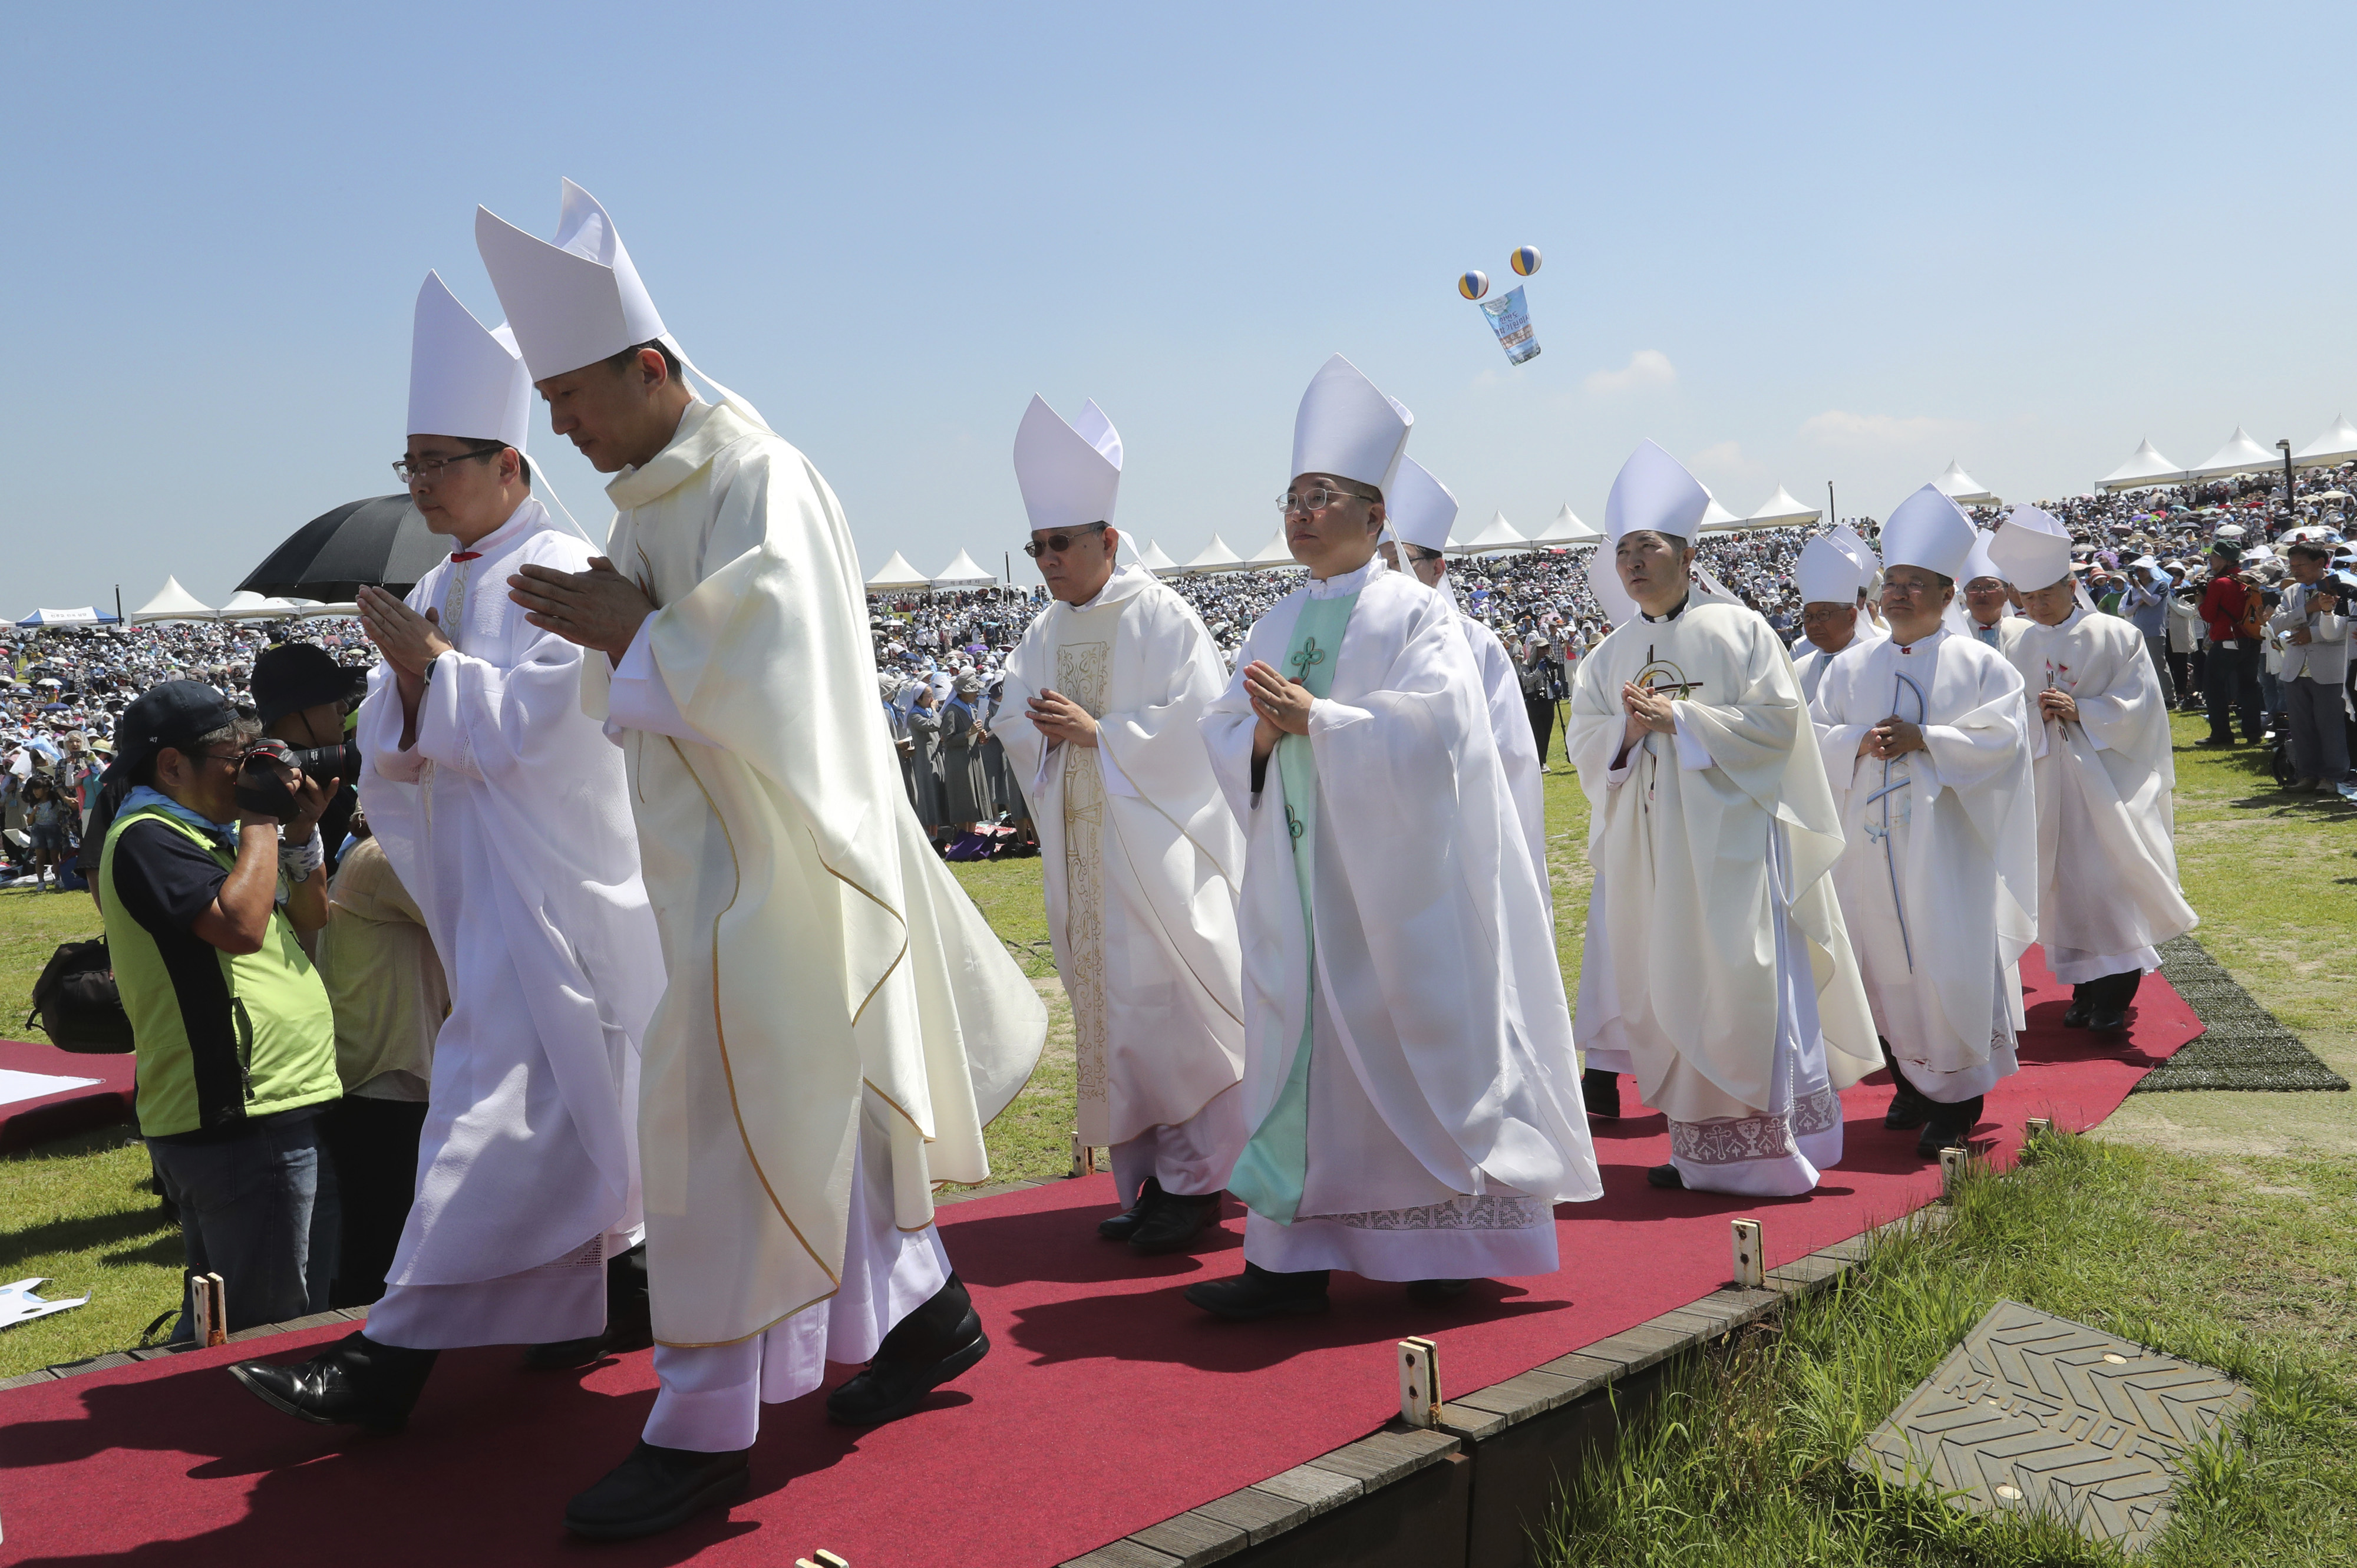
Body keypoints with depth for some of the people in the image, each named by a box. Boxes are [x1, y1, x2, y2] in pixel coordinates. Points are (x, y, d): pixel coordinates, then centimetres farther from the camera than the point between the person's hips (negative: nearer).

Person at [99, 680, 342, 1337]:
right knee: (267, 1328, -5)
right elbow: (240, 924, -26)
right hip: (236, 1118, -10)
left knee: (219, 1322, 20)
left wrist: (301, 832, 5)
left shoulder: (210, 830, 18)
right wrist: (262, 822, -14)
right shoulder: (146, 838, -12)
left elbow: (310, 918, 19)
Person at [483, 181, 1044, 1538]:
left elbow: (765, 665, -24)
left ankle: (707, 1426, 5)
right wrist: (612, 627, -5)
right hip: (716, 850, 9)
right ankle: (924, 1312, 31)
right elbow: (648, 682, 16)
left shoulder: (754, 477, -15)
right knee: (820, 1097, 16)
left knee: (727, 1120, -5)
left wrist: (626, 632, -14)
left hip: (767, 855, -9)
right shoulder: (653, 492, 13)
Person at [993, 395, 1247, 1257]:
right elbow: (1018, 732, 12)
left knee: (1170, 1003, -7)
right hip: (1082, 854, 6)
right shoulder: (1044, 636, 13)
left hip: (1157, 849, -6)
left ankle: (1196, 1175, 4)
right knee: (1108, 1008, 8)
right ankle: (1146, 1176, 17)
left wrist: (1097, 734, -15)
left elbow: (1192, 728, -12)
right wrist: (1042, 727, -9)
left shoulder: (1162, 619, -6)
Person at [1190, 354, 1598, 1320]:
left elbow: (1435, 724, -18)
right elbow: (1222, 738, 12)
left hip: (1393, 876, -5)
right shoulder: (1276, 626, 14)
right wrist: (1261, 735, -10)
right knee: (1301, 1047, 4)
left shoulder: (1413, 613, -4)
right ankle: (1296, 1257, 10)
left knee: (1413, 1041, 0)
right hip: (1300, 875, 6)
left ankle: (1453, 1243, 14)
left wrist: (1317, 716, -22)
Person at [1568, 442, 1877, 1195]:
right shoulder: (1610, 655, 13)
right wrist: (1628, 727, -11)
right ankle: (1702, 1145, 14)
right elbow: (1583, 743, 10)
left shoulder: (1738, 629, -1)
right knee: (1672, 988, 5)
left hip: (1728, 834, -5)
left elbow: (1776, 719, -8)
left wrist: (1679, 720, -14)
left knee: (1742, 984, -8)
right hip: (1648, 843, 5)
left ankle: (1772, 1142, 0)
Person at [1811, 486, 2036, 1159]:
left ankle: (1956, 1100, 5)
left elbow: (2002, 738, -7)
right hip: (1872, 842, 4)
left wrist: (1921, 738, -16)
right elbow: (1815, 736, 8)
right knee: (1886, 961, 7)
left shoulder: (1980, 664, 3)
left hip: (1945, 837, -3)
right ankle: (1912, 1080, 21)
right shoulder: (1851, 669, 12)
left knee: (1950, 966, -5)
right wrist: (1859, 743, -12)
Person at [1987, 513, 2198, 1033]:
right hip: (2050, 783, 3)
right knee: (2068, 880, 5)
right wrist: (2034, 715, -13)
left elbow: (2137, 703, -7)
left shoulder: (2115, 635, -2)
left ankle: (2115, 995, 0)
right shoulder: (2021, 648, 8)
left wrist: (2079, 711, -18)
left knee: (2110, 878, -6)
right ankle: (2085, 989, 14)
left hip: (2106, 780, -3)